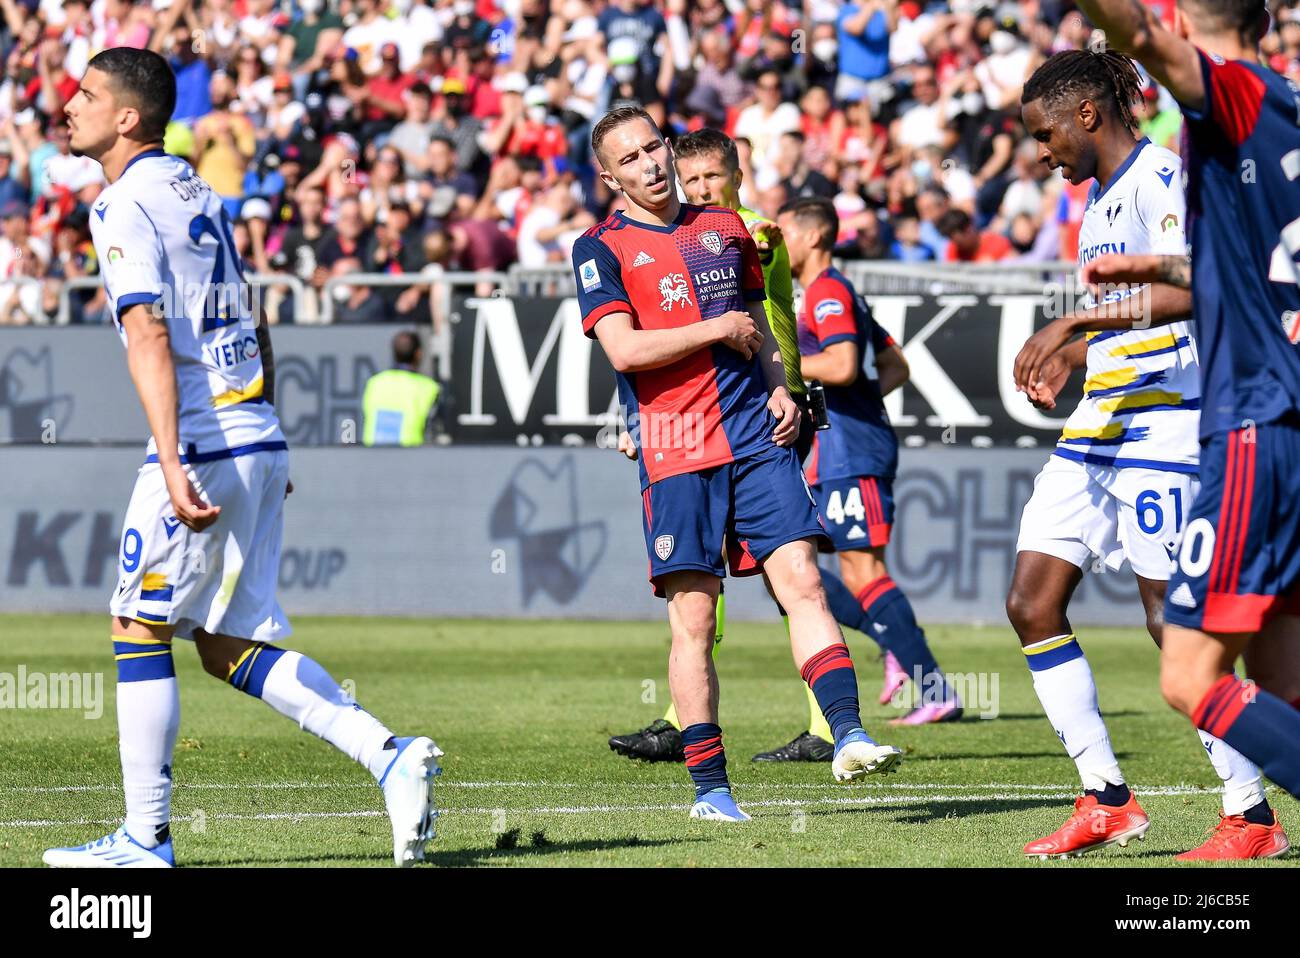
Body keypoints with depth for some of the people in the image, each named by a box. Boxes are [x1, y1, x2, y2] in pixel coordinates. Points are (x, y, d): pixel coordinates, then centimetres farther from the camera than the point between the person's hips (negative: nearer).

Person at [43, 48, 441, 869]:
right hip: (262, 445, 8)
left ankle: (146, 838, 3)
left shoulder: (126, 206, -10)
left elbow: (150, 340, -20)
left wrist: (171, 462, -27)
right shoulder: (200, 195, 17)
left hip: (203, 452, -8)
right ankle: (391, 756, -1)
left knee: (139, 629, 1)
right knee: (232, 645, 11)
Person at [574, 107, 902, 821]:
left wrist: (779, 387, 9)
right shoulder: (601, 248, 0)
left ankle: (847, 736, -15)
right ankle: (709, 787, 3)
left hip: (756, 437, 4)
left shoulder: (726, 229, 16)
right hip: (674, 453, -4)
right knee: (693, 616, -3)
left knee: (802, 580, -9)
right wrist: (718, 330, -7)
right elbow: (625, 349, -12)